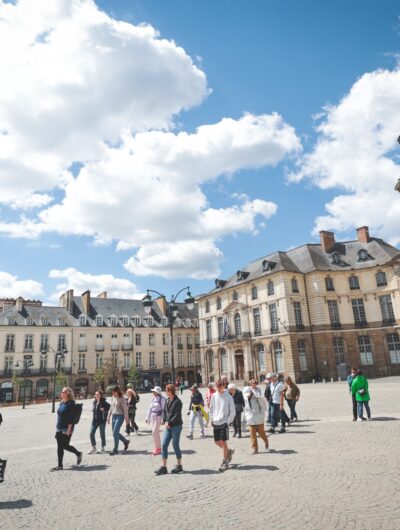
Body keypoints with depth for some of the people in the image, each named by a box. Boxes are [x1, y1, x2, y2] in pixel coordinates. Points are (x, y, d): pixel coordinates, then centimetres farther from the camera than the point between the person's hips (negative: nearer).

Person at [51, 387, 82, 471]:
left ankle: (78, 454, 19)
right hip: (59, 428, 8)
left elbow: (71, 417, -18)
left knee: (65, 445, -2)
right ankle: (60, 465, 19)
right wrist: (57, 427, 17)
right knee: (59, 447, 8)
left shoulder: (70, 403, -14)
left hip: (66, 428, -8)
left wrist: (69, 428, -21)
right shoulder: (62, 403, 11)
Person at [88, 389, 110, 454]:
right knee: (91, 433, 2)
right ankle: (93, 448, 17)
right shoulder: (94, 402, 7)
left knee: (102, 434, 4)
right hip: (94, 420, 6)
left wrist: (104, 410, -21)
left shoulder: (104, 402, -12)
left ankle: (103, 448, 19)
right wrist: (93, 410, 5)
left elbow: (110, 407, -12)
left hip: (102, 420, -6)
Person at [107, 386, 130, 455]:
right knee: (115, 433, 12)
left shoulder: (122, 399, -13)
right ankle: (126, 441, 33)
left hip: (120, 416, -7)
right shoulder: (112, 398, 8)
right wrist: (109, 416, 15)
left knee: (115, 433, -10)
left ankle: (115, 449, 2)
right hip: (114, 416, 7)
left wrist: (126, 419, -13)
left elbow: (125, 409, -12)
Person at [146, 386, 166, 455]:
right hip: (152, 417, 7)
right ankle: (156, 448, 21)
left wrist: (163, 419, -18)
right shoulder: (153, 399, 8)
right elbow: (150, 408, 15)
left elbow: (163, 409, -15)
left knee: (154, 432, -10)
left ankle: (158, 448, 2)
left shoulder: (162, 399, -12)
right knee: (155, 432, 11)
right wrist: (148, 417, 16)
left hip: (158, 417, -7)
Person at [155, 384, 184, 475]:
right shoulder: (167, 401, 11)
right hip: (168, 426, 7)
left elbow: (177, 415, -16)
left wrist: (169, 423, -16)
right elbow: (164, 411, 12)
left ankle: (179, 465, 17)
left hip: (176, 426, -7)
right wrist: (165, 421, -3)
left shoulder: (177, 402, -11)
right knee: (164, 445, 2)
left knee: (175, 445, 1)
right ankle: (163, 467, 8)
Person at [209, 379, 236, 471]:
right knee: (217, 441, 9)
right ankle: (228, 451, 34)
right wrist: (212, 419, 5)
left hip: (224, 422, -5)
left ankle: (225, 462, 8)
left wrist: (228, 421, -11)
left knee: (223, 441, -5)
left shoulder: (228, 397, -8)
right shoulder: (214, 396, 4)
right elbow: (211, 408, 14)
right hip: (216, 423, 5)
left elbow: (232, 411, -5)